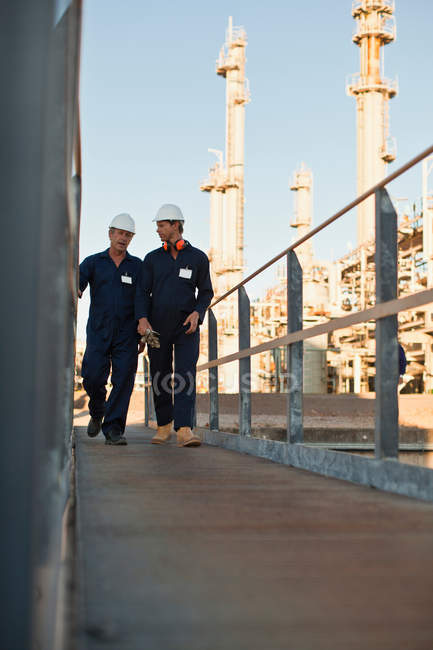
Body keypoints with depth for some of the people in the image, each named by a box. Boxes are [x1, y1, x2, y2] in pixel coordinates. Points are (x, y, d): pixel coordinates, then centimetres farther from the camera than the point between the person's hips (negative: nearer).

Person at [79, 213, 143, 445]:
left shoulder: (138, 266, 11)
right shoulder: (93, 262, 9)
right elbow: (77, 282, -6)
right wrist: (74, 290, -30)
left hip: (126, 334, 0)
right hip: (98, 331, 0)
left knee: (123, 380, -8)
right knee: (93, 377, -8)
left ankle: (114, 429, -3)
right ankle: (97, 412, 23)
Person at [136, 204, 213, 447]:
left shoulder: (198, 258, 3)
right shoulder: (152, 259, 6)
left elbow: (206, 292, 9)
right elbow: (143, 292, 1)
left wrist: (197, 313, -11)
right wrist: (142, 319, -17)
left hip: (187, 326, -2)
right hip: (158, 327, 2)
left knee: (185, 375, -16)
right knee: (160, 379, 7)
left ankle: (185, 431, -25)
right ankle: (164, 426, 26)